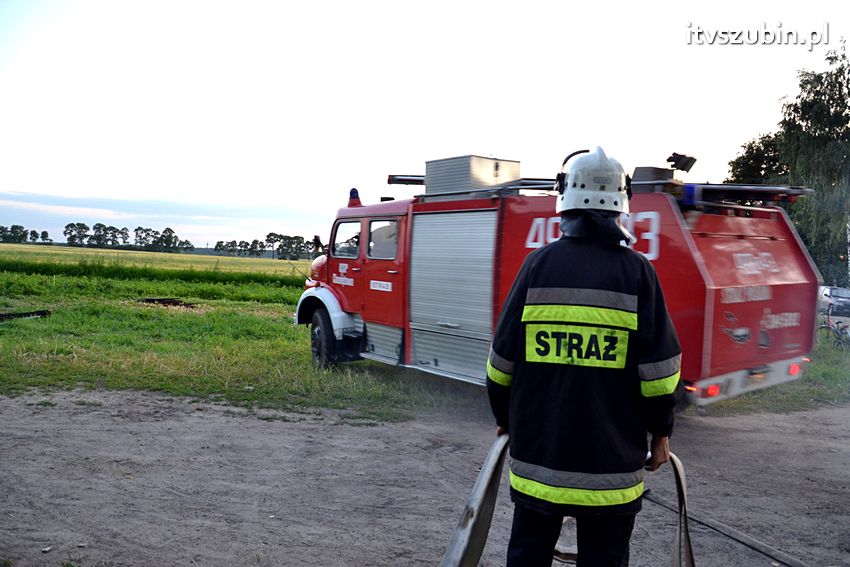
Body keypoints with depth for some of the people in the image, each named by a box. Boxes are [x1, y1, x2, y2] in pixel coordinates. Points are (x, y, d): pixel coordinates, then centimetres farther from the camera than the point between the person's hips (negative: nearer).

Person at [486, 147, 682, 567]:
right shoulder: (637, 271, -6)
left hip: (537, 452, 1)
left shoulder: (538, 264, -4)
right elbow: (659, 367, -7)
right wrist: (661, 431, 8)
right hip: (611, 461, -1)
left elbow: (502, 357, -1)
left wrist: (504, 418, 14)